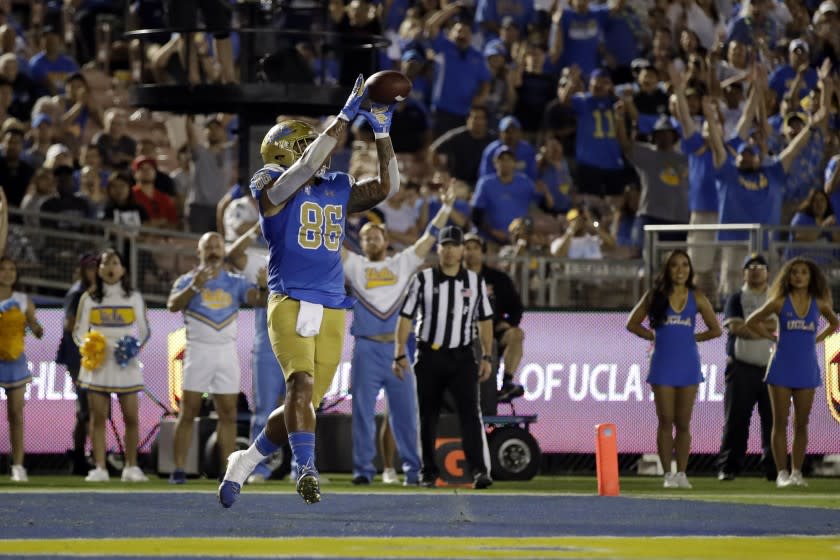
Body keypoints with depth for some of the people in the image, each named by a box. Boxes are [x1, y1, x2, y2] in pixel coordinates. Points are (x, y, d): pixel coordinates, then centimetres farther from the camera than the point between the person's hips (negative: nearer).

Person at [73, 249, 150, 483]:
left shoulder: (134, 298, 9)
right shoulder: (88, 299, 8)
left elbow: (143, 330, 11)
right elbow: (78, 331, 9)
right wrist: (86, 346, -12)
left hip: (126, 364, 0)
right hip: (97, 363, 0)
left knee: (131, 417, -4)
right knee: (98, 417, -3)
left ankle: (131, 467, 4)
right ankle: (99, 468, -2)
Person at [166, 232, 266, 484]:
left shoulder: (235, 282, 11)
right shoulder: (188, 281, 4)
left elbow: (258, 300, -4)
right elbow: (173, 305, -13)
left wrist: (263, 287, -26)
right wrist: (195, 286, -28)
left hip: (227, 352, 3)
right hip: (198, 351, -3)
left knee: (228, 414, 2)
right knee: (188, 412, -5)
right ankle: (178, 470, -7)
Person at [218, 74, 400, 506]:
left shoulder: (338, 191, 17)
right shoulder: (274, 187, -1)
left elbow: (387, 186, 13)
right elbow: (305, 168, -18)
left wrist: (382, 133, 4)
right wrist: (345, 118, -17)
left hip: (331, 310, 6)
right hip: (290, 304, -6)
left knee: (303, 402, 6)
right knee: (301, 383, -25)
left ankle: (243, 463, 24)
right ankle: (306, 470, -33)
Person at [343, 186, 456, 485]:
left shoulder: (402, 264, 14)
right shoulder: (354, 265, 11)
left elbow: (429, 238, 13)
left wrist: (446, 207, 7)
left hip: (398, 348, 1)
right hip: (366, 350, -1)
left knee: (405, 411, 2)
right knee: (363, 411, -1)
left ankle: (412, 469, 7)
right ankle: (363, 469, 2)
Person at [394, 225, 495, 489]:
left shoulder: (475, 282, 7)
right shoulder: (423, 280, 1)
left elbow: (485, 320, 12)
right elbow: (406, 317, 0)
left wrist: (487, 357, 5)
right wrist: (400, 354, -8)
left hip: (462, 356, 0)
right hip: (429, 356, 0)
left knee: (470, 411, -14)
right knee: (428, 416, 4)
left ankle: (480, 469, -22)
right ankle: (429, 472, 13)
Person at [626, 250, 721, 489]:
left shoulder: (697, 298, 5)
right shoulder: (655, 296, 3)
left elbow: (715, 330, 11)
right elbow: (633, 324, 8)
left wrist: (692, 337, 4)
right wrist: (654, 336, 1)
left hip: (688, 365, 1)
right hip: (663, 364, -1)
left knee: (683, 423, 2)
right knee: (666, 422, -2)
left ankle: (682, 473, 5)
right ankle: (668, 474, 0)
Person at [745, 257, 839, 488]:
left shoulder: (819, 303, 3)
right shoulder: (780, 302, -2)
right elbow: (752, 322, 7)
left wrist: (816, 339, 8)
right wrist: (773, 337, -1)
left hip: (806, 370, 2)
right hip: (782, 369, -2)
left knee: (801, 424, 4)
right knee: (780, 423, -3)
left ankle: (797, 472, 9)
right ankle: (782, 473, -1)